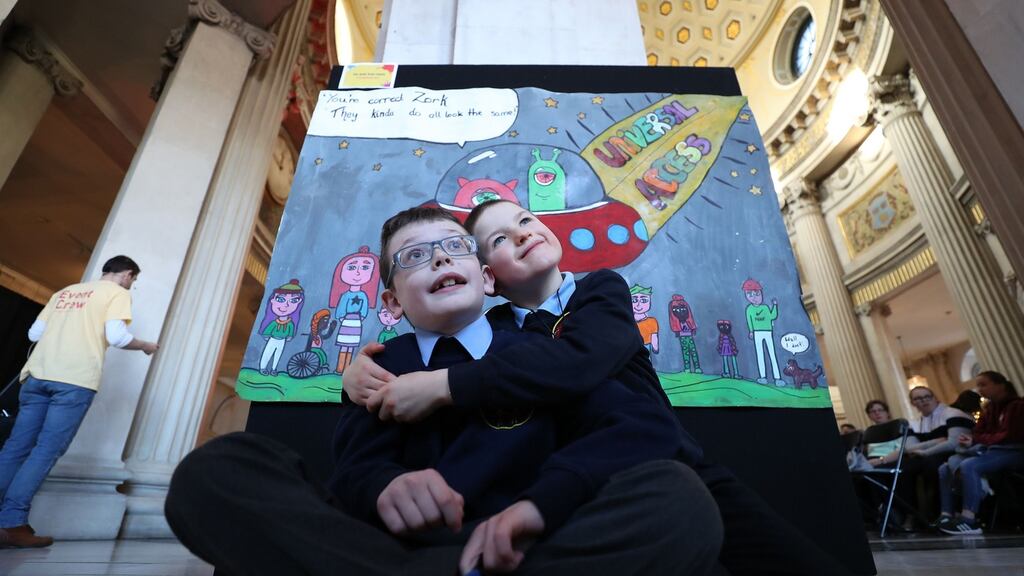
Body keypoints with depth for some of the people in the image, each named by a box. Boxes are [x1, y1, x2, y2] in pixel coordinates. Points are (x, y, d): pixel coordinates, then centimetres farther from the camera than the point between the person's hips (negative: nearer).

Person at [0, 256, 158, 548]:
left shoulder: (64, 291, 25)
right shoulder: (117, 292, 5)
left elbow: (34, 333, 19)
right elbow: (116, 336, -8)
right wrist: (145, 346, 10)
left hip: (38, 374, 6)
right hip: (76, 380, -6)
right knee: (47, 450, -4)